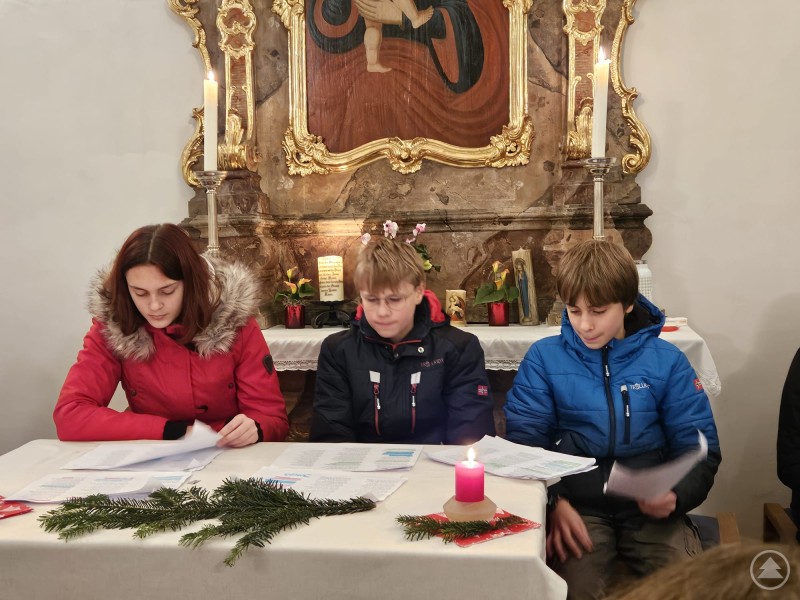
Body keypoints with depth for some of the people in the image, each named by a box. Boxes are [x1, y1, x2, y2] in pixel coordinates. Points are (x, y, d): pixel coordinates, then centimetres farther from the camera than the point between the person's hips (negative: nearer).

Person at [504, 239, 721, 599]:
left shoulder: (666, 361, 3)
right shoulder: (544, 358, 1)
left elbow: (699, 448, 4)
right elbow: (524, 441, -1)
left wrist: (676, 496, -16)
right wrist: (554, 502, -18)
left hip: (651, 509, 1)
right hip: (576, 506, -1)